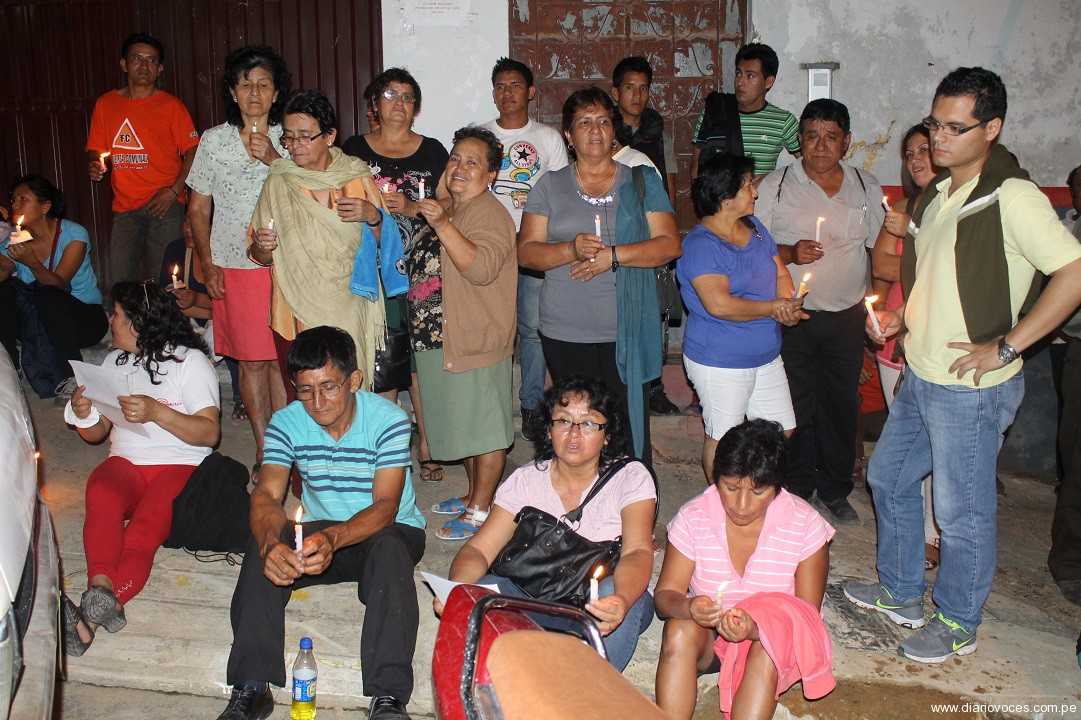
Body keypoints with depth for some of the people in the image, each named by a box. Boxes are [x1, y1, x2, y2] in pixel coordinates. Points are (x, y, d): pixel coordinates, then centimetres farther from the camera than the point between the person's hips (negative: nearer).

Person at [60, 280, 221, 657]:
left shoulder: (190, 361, 3)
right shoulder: (114, 362, 21)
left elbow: (210, 433, -7)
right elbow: (96, 434, 24)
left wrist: (156, 412, -21)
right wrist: (83, 415, 0)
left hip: (178, 467, -3)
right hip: (124, 463, 4)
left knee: (145, 528, -33)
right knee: (102, 494, -33)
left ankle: (91, 614, -51)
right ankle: (101, 590, -53)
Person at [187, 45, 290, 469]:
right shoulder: (214, 140, 4)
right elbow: (198, 209, 7)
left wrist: (273, 159, -17)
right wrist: (208, 264, -1)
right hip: (235, 267, 0)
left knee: (282, 357, 5)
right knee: (252, 360, 4)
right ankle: (264, 450, 15)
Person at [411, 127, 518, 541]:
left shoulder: (489, 213, -14)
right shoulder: (447, 209, 15)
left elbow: (481, 268, -30)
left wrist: (442, 224, -32)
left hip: (475, 340, -10)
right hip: (441, 338, 10)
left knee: (485, 428, 1)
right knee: (466, 425, 19)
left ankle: (480, 512, 9)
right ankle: (474, 496, 32)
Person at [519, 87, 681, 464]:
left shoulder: (642, 182, 8)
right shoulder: (550, 186, 9)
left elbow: (669, 245, 0)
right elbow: (526, 251, 3)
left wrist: (612, 255, -14)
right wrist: (572, 250, -16)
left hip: (626, 331, 0)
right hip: (566, 334, 1)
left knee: (629, 425, -2)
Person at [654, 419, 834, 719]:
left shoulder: (806, 525, -14)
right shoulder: (692, 517, -11)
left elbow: (807, 615, -11)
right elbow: (665, 595, -10)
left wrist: (755, 628, -31)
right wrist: (689, 608, -36)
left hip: (774, 637, -1)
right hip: (705, 632, 1)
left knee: (768, 646, -35)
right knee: (680, 629, -31)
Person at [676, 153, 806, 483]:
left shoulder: (754, 227, 7)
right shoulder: (701, 244, -19)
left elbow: (782, 275, 11)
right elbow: (720, 305, -28)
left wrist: (788, 303, -12)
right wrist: (774, 308, -17)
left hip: (766, 356, 8)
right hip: (720, 363, -8)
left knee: (781, 431, 15)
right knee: (722, 440, 7)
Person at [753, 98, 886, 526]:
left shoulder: (867, 187, 8)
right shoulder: (776, 186, -1)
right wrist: (790, 253, -19)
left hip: (846, 317, 3)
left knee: (842, 405, 9)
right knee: (797, 406, 2)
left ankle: (835, 490, 25)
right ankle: (798, 489, 19)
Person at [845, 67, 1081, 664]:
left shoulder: (1012, 198, -19)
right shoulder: (936, 196, 9)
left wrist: (1005, 347, -23)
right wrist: (898, 319, 6)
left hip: (970, 388, -9)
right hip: (920, 377, 9)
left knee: (961, 510, 6)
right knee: (889, 478, 20)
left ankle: (957, 623, 28)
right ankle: (899, 592, 40)